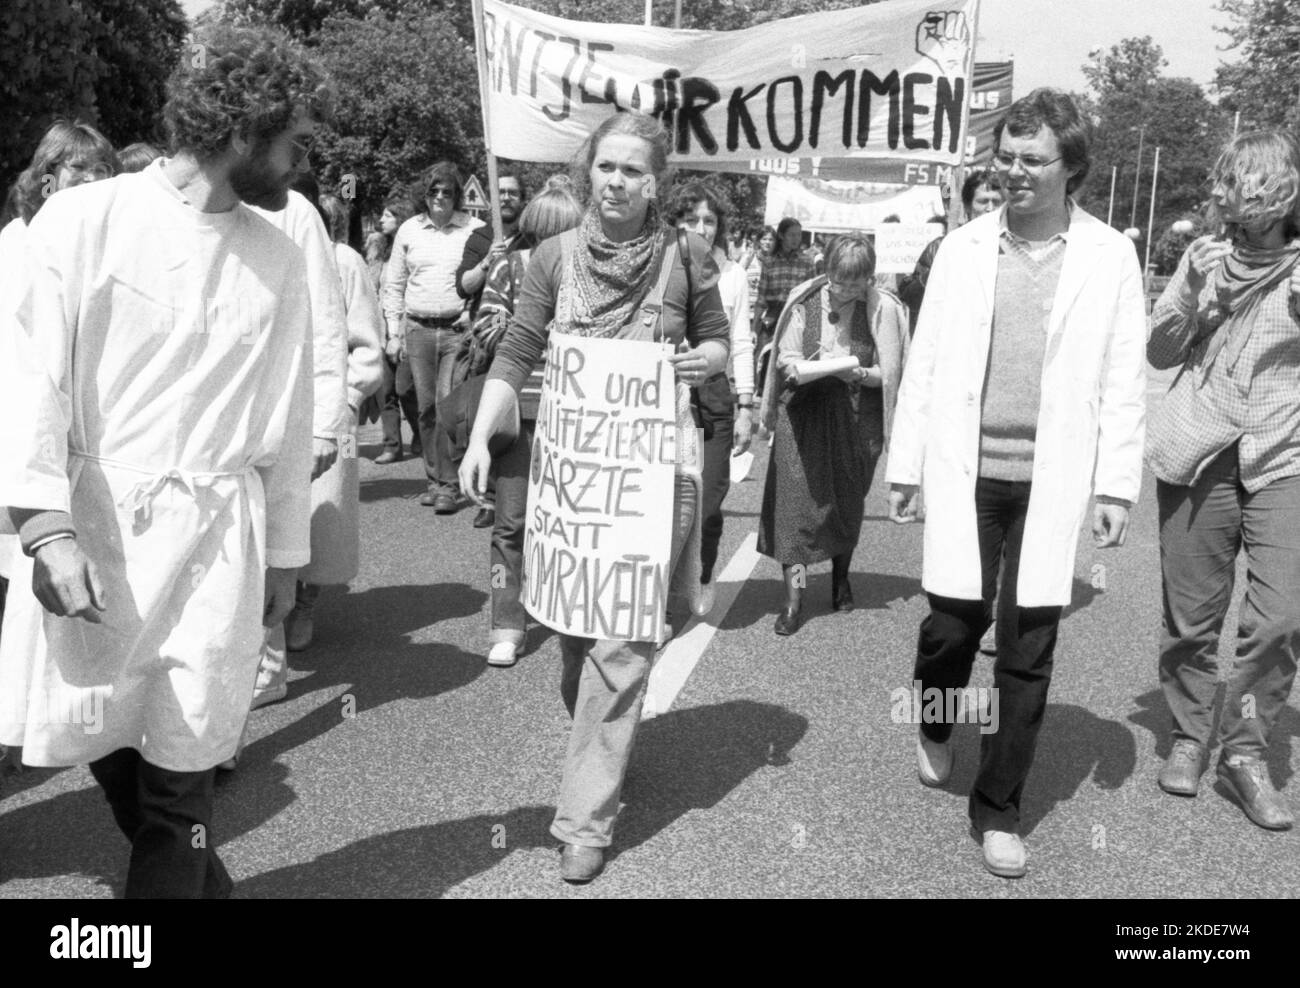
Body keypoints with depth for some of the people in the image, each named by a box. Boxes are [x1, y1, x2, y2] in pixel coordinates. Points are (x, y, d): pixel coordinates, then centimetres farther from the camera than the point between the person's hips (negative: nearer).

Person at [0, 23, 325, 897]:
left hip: (215, 533, 1)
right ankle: (194, 874, 35)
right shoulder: (85, 219, -4)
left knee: (181, 761, 4)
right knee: (97, 732, 10)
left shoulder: (278, 258, 5)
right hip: (92, 523, -1)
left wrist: (284, 554, 13)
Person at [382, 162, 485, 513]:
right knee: (426, 408, 6)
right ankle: (434, 478, 17)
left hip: (458, 329, -3)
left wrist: (477, 317, -9)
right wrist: (394, 332, 10)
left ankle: (450, 484, -4)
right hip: (418, 329, 3)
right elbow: (394, 285, 15)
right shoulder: (409, 230, 12)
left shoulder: (475, 229, 3)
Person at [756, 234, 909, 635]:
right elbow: (785, 355, 4)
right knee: (795, 496, -8)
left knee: (847, 503, 11)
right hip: (803, 410, 1)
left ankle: (841, 577, 36)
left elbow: (890, 373, -6)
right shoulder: (805, 300, -3)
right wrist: (795, 367, -18)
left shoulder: (882, 308, -7)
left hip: (856, 416, 0)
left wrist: (858, 374, -24)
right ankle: (794, 597, -4)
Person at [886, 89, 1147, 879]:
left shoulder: (1110, 256, 3)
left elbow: (1125, 379, 2)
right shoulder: (964, 247, 6)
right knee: (952, 622, 4)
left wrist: (1119, 485, -4)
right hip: (966, 474, 1)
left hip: (1050, 483, 0)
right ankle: (935, 726, 38)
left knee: (1028, 652, 4)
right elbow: (926, 362, 6)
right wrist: (906, 466, 4)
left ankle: (999, 810, 19)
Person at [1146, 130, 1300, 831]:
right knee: (1190, 615, 5)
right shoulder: (1204, 255, 7)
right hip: (1197, 456, 1)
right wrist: (1191, 294, -9)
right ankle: (1189, 736, 24)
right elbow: (1159, 353, 7)